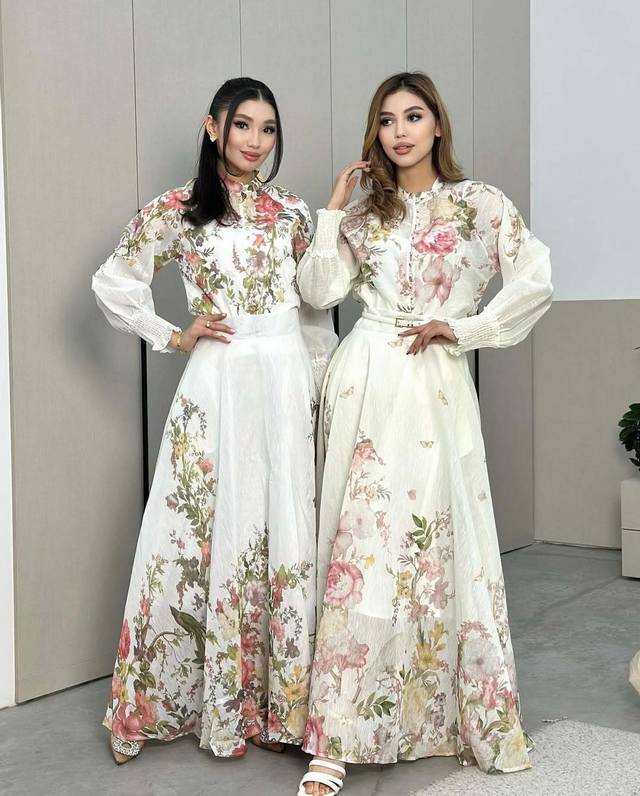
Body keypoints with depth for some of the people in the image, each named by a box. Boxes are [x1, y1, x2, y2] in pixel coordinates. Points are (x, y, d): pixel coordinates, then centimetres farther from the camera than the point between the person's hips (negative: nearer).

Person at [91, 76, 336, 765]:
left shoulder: (292, 212, 12)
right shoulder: (177, 210, 3)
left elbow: (316, 307, 15)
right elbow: (112, 283, 4)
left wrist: (323, 382, 9)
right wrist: (173, 337, -2)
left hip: (289, 383, 3)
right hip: (217, 384, -3)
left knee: (287, 534, 3)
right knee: (209, 530, -2)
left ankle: (280, 699, 14)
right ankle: (170, 696, 12)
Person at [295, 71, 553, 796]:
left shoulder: (480, 204, 7)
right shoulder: (364, 212, 14)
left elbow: (535, 283, -2)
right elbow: (319, 291, 1)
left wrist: (462, 329, -5)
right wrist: (334, 205, 1)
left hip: (436, 388, -1)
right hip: (366, 383, 2)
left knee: (439, 540, 0)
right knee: (361, 547, -4)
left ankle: (471, 715, 17)